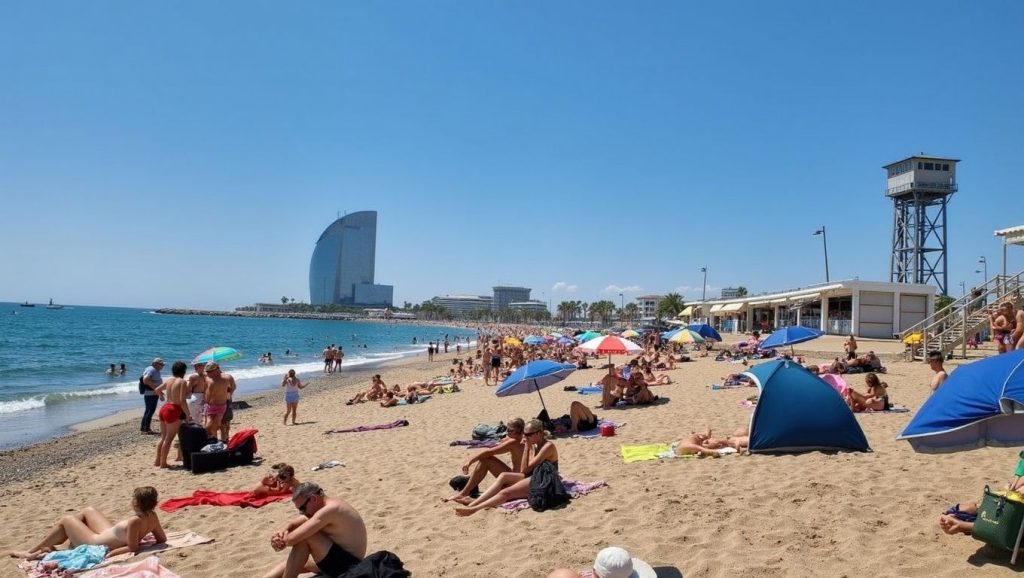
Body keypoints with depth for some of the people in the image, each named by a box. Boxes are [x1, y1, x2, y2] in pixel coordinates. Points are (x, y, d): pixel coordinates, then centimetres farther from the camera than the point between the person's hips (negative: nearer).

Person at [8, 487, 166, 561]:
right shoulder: (152, 516, -14)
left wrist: (108, 554, -24)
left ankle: (32, 552, 27)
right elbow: (162, 539, -7)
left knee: (66, 520, 8)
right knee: (88, 511, 26)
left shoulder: (135, 521, -36)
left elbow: (132, 548, -33)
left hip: (97, 545, -9)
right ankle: (47, 543, 39)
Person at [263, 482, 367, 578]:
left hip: (347, 565, -11)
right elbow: (293, 524, 13)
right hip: (343, 560, 11)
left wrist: (281, 540, -6)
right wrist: (282, 532, -8)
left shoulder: (329, 510, -23)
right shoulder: (330, 506, 8)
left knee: (304, 538, -19)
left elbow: (292, 538, -28)